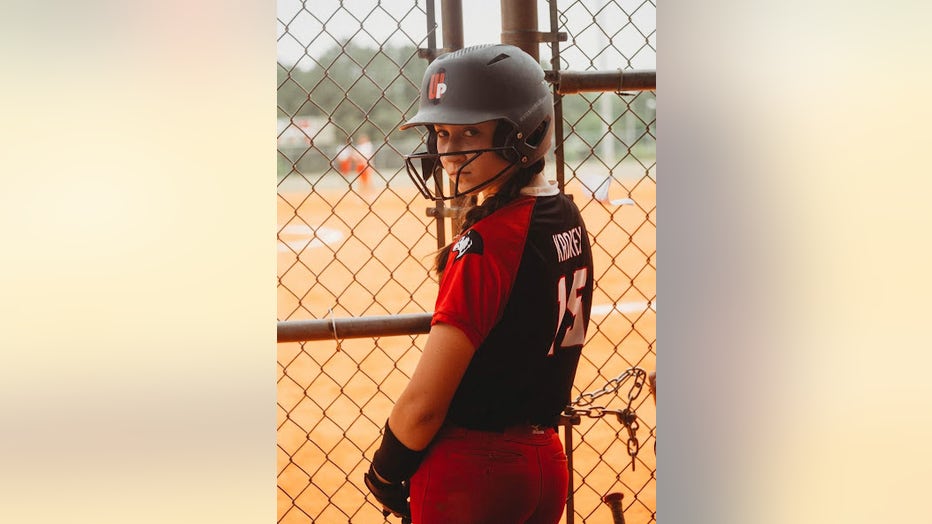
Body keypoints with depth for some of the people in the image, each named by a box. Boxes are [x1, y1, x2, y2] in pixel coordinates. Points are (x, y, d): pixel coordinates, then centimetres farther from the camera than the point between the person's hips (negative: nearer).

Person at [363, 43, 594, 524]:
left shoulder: (485, 242, -21)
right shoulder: (567, 219, 4)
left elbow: (423, 405, -21)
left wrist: (384, 473, -6)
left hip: (468, 472, -8)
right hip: (546, 461, 8)